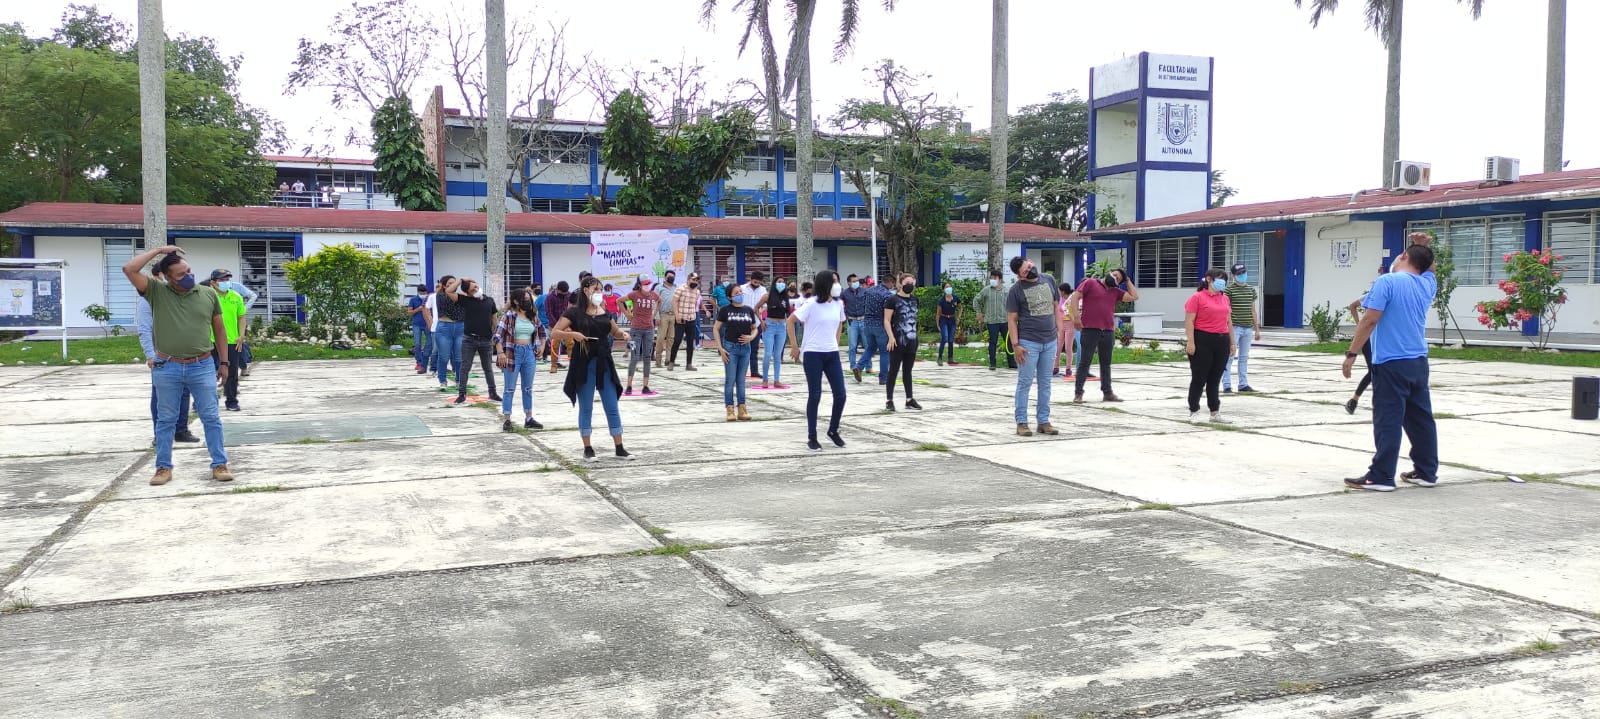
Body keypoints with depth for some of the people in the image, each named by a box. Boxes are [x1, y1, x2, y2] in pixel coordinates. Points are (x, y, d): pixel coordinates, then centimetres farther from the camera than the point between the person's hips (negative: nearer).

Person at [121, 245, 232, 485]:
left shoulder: (208, 294, 4)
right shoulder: (157, 292, 0)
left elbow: (219, 329, 10)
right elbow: (129, 270, -12)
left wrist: (223, 362, 9)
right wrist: (158, 250, -8)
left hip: (202, 367, 0)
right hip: (167, 369, 0)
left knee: (211, 418, 3)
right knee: (165, 420, 9)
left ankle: (219, 464, 11)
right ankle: (164, 468, 19)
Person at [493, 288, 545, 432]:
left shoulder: (533, 316, 7)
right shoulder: (508, 316, -10)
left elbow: (540, 332, 21)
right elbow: (498, 334, -13)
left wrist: (539, 348, 14)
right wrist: (500, 353, -21)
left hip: (529, 353, 6)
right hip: (513, 353, -6)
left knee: (528, 388, 12)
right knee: (510, 389, 0)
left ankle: (529, 418, 21)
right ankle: (506, 420, 4)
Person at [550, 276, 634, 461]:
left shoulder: (605, 312, 9)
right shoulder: (575, 312, -6)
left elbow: (615, 331, 22)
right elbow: (554, 332, -9)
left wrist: (623, 334, 0)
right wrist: (572, 334, -25)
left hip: (604, 363, 5)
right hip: (583, 364, -4)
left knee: (612, 407, 5)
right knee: (586, 408, 4)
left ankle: (619, 448, 12)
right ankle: (588, 449, 14)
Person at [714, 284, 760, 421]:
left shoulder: (748, 310, 6)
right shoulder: (725, 310, -3)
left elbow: (755, 328, 16)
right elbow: (715, 328, -2)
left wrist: (751, 337, -6)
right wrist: (720, 348, -9)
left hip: (745, 347, 3)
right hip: (730, 347, -3)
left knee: (741, 380, 9)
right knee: (730, 380, -1)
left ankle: (741, 410, 13)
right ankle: (730, 410, 3)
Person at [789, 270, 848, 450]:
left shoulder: (838, 305, 5)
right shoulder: (812, 305, -11)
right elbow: (791, 321, -7)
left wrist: (835, 344, 14)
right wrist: (794, 346, -6)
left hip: (832, 354, 5)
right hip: (813, 354, -5)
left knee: (840, 395, 1)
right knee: (815, 396, -1)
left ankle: (833, 431, 22)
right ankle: (812, 437, 10)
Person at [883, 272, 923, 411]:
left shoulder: (914, 299, 11)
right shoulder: (893, 299, -7)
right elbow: (886, 320, -9)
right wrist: (891, 337, -18)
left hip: (911, 341, 6)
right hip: (897, 342, -6)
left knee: (907, 371, 12)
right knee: (893, 370, -1)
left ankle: (909, 400, 17)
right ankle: (889, 400, 4)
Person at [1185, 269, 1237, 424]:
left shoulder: (1224, 298, 16)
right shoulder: (1197, 297, -6)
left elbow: (1228, 322, 21)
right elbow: (1189, 321, -11)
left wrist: (1232, 343, 18)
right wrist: (1190, 342, -18)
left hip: (1221, 342, 6)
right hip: (1202, 341, -6)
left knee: (1214, 379, 11)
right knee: (1199, 378, 0)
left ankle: (1215, 413, 16)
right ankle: (1194, 412, 10)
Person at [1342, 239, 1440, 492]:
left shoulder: (1387, 282, -10)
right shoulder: (1428, 284, 10)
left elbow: (1369, 320, -17)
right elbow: (1429, 267, 36)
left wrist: (1352, 353, -13)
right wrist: (1424, 247, 18)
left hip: (1391, 364, -7)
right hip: (1419, 362, 7)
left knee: (1388, 421, -7)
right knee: (1421, 419, 13)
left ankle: (1381, 476, -6)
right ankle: (1426, 471, 19)